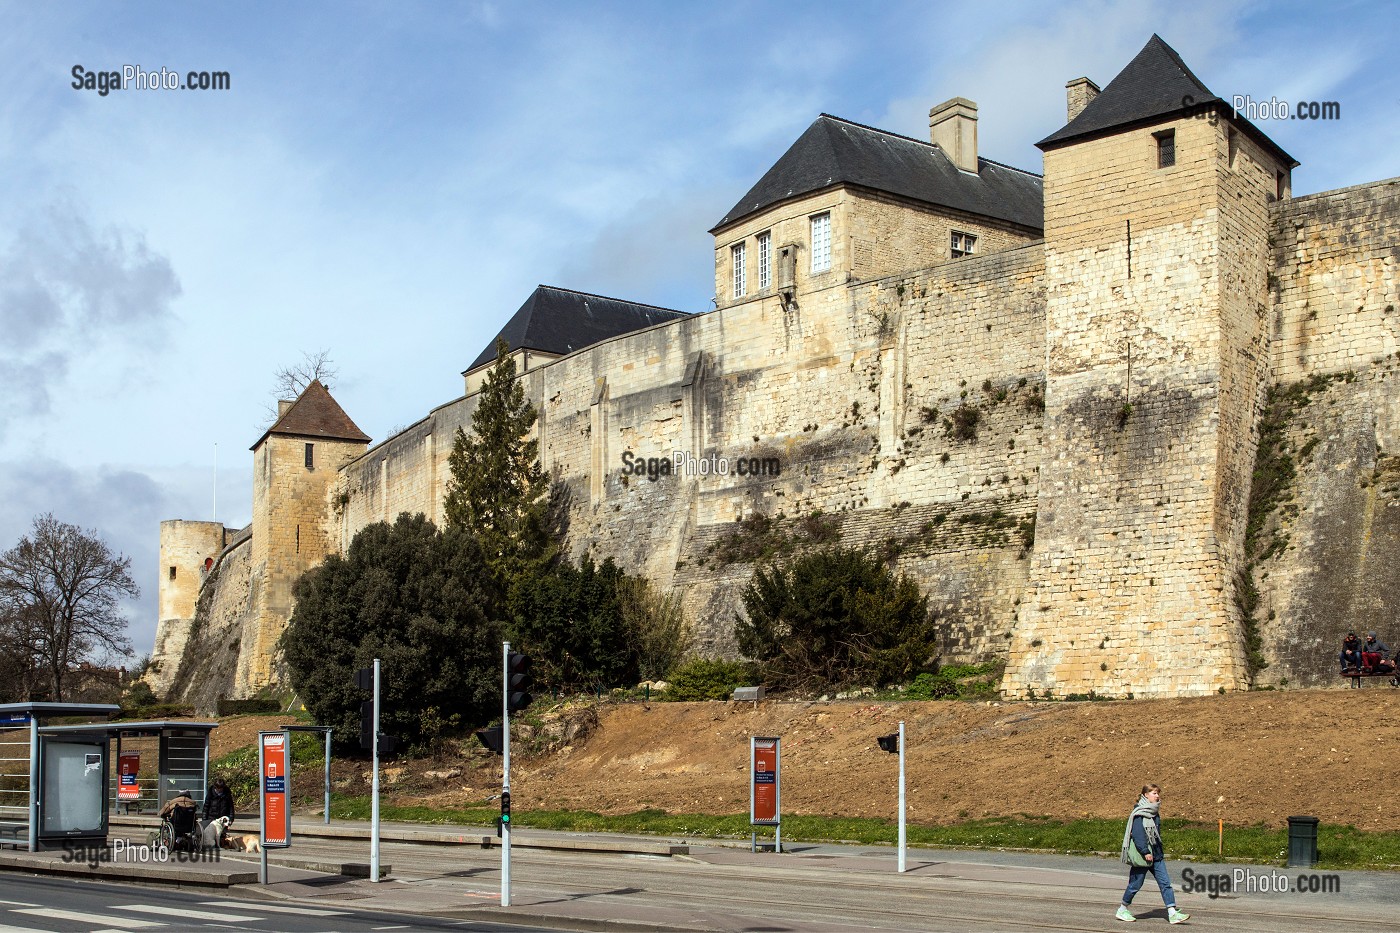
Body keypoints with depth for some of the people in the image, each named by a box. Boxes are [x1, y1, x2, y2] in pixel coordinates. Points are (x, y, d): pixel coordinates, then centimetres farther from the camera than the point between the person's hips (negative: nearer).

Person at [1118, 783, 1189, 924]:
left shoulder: (1154, 812, 12)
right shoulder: (1139, 813, -13)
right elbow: (1137, 834, -20)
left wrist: (1160, 852, 19)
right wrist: (1145, 852, -23)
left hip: (1156, 854, 8)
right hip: (1142, 854, -8)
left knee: (1165, 882, -2)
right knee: (1136, 883, 2)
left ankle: (1173, 914, -6)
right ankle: (1122, 910, 19)